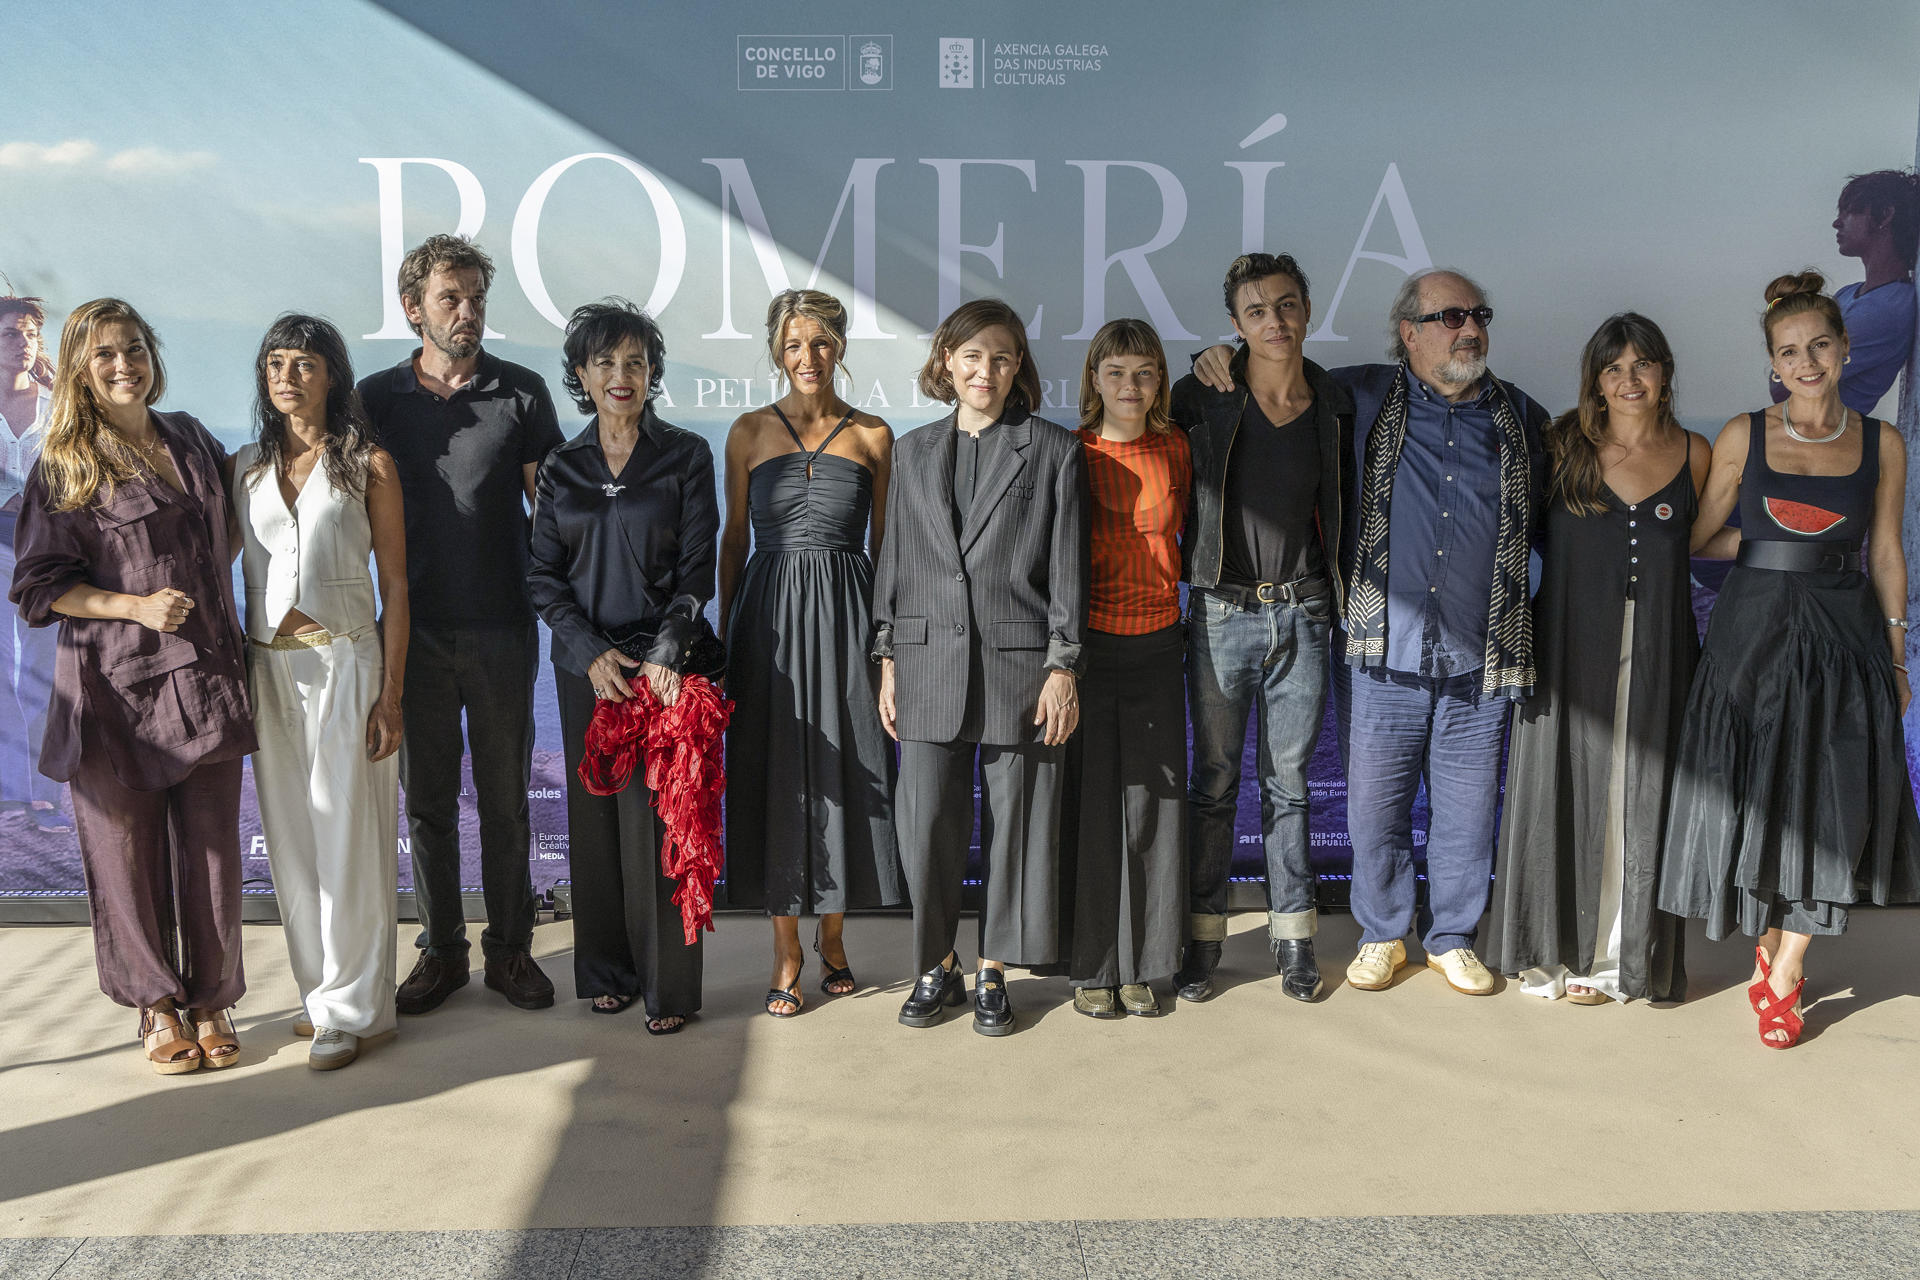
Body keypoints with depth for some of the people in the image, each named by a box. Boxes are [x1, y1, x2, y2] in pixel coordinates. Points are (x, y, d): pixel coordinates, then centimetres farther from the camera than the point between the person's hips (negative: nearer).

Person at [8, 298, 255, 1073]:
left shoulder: (192, 441, 11)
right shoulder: (64, 467, -2)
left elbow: (226, 524, 30)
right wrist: (136, 606, -16)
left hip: (204, 678, 3)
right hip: (115, 687, -3)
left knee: (210, 844, 4)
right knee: (128, 849, 4)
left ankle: (211, 1001, 19)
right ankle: (156, 1003, 22)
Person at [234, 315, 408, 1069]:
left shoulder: (368, 464, 0)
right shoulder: (246, 467, 10)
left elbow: (394, 586, -2)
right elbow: (225, 564, 12)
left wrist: (390, 695, -9)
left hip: (345, 664, -4)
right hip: (268, 667, 4)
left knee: (348, 836, -1)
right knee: (291, 838, 8)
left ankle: (349, 1007, 9)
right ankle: (320, 987, 22)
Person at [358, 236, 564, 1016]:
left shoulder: (521, 392, 1)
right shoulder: (377, 396, 5)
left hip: (502, 628, -1)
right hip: (416, 629, 1)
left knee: (505, 794, 7)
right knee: (426, 797, 9)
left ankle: (510, 946, 20)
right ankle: (441, 949, 22)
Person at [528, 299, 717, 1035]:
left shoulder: (686, 457, 1)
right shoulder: (561, 468, 8)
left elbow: (697, 568, -3)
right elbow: (543, 575, 5)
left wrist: (665, 655, -15)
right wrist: (591, 652, -9)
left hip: (664, 661, -3)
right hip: (586, 664, 3)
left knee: (658, 817, -4)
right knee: (595, 816, 7)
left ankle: (667, 986, 7)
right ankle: (608, 972, 22)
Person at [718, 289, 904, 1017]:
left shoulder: (872, 437, 6)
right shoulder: (750, 432, 6)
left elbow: (884, 542, 8)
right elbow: (733, 538, 8)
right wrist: (725, 631, 4)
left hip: (845, 613, 0)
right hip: (769, 615, 0)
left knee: (846, 768, 4)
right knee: (775, 773, 2)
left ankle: (833, 934, 23)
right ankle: (786, 951, 13)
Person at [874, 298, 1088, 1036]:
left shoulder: (1053, 451, 3)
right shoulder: (914, 451, 12)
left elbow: (1068, 568, 0)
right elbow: (895, 560, 13)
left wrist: (1063, 668, -6)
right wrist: (887, 659, 7)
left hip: (1018, 663, -2)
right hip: (929, 661, 2)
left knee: (1013, 822, 5)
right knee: (925, 822, 1)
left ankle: (993, 972, 21)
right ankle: (937, 967, 20)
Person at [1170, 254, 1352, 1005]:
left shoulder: (1334, 407, 5)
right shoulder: (1203, 398, -2)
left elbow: (1340, 513, 13)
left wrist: (1340, 602, 9)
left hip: (1301, 614, 2)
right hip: (1222, 613, -2)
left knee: (1290, 784, 10)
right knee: (1214, 783, 6)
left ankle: (1293, 936, 21)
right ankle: (1202, 937, 16)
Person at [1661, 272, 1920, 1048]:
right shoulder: (1743, 437, 1)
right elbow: (1699, 537, 7)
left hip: (1843, 641, 1)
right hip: (1753, 633, -1)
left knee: (1829, 809, 0)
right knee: (1756, 801, 4)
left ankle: (1784, 980, 13)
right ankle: (1771, 949, 27)